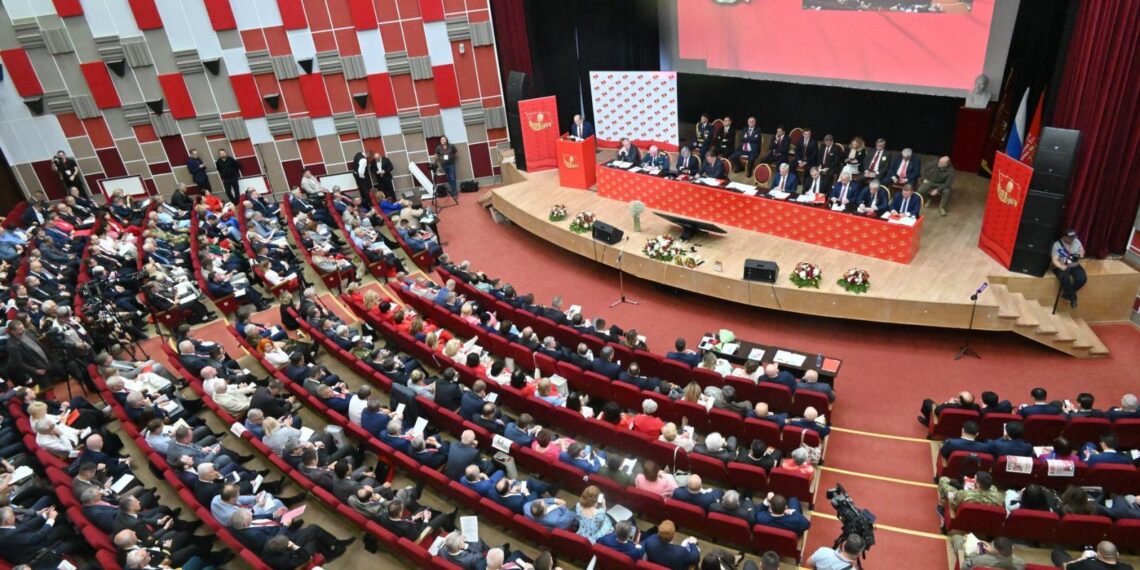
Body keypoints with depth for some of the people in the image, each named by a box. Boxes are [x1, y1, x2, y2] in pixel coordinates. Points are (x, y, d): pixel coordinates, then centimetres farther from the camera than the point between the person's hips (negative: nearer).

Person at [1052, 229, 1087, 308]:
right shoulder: (1057, 245, -13)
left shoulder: (1076, 241, 3)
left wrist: (1081, 254, -7)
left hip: (1074, 266, 5)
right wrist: (1061, 266, -37)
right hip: (1061, 267, -5)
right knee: (1065, 278, -36)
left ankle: (1067, 294, -2)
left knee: (1083, 278, -22)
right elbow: (1055, 260, -17)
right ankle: (1072, 297, -16)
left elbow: (1082, 251, 18)